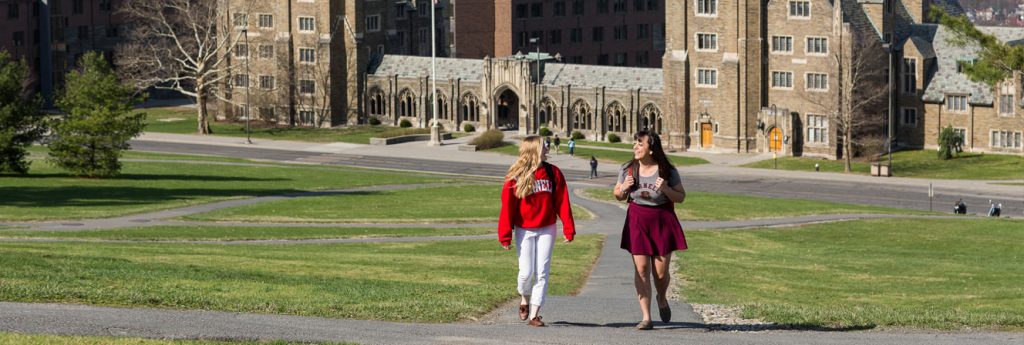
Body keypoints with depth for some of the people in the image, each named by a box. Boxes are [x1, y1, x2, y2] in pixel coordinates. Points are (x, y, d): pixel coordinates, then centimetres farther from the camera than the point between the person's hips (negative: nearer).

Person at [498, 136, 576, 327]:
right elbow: (507, 206, -8)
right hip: (524, 230, -2)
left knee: (541, 273, -1)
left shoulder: (553, 173, -1)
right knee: (526, 272, -1)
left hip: (546, 230, 2)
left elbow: (562, 202, -1)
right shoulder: (515, 177, -8)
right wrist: (505, 235, -11)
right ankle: (525, 299, 31)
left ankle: (534, 315, 3)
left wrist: (568, 229, -7)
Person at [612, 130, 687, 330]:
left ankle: (662, 299, 36)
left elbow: (681, 197, -1)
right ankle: (646, 317, 2)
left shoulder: (667, 171, -5)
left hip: (663, 221, -1)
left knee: (661, 271, 1)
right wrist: (623, 188, -10)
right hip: (637, 221, 1)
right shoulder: (628, 170, 2)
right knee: (641, 269, -4)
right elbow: (618, 195, 12)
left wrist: (666, 189, -19)